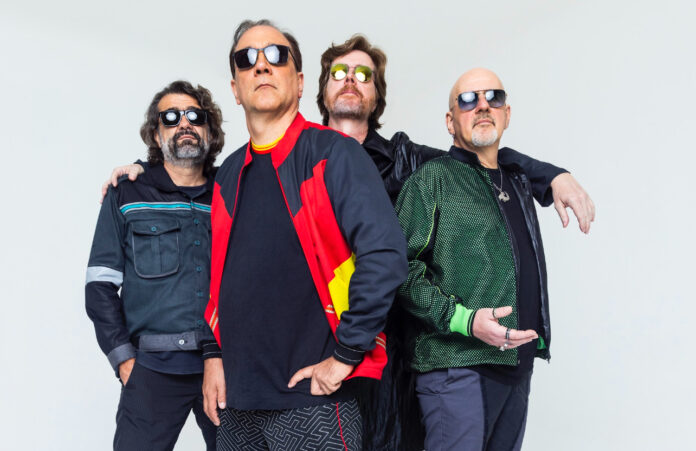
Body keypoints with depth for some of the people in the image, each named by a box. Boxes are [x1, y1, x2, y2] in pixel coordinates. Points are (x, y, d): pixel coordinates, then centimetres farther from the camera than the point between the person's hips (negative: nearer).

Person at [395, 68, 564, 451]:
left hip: (519, 361, 7)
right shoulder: (432, 178, -4)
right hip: (458, 365, -7)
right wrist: (463, 320, -20)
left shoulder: (518, 182, 18)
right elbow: (400, 267, -13)